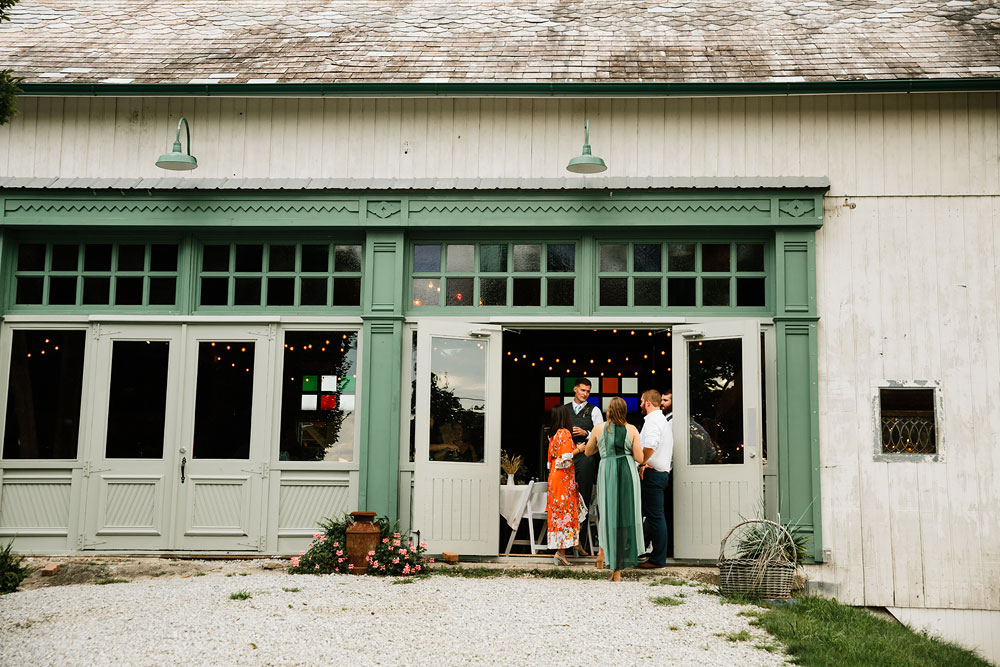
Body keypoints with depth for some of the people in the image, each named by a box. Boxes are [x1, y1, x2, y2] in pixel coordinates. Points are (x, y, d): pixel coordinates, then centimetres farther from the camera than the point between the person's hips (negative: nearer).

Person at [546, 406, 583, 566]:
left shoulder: (553, 435, 13)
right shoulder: (565, 433, -12)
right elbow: (565, 458, -18)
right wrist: (577, 450, -4)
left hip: (554, 477, 9)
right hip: (564, 479, -9)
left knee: (557, 512, 11)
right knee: (565, 511, -7)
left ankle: (559, 551, 15)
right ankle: (560, 551, -11)